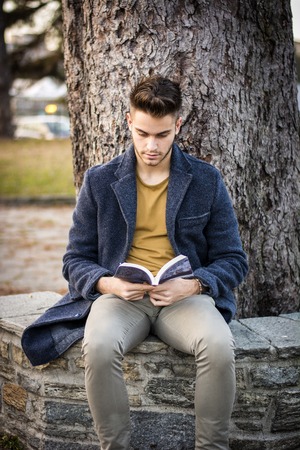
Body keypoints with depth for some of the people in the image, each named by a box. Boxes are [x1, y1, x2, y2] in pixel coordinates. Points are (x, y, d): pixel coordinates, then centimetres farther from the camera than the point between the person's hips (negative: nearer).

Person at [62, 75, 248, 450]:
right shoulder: (99, 181, 8)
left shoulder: (207, 181, 8)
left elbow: (233, 260, 9)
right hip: (121, 295, 0)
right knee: (98, 347, -34)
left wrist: (192, 285, -13)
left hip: (186, 296, 0)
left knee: (219, 346, -33)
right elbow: (76, 260, 10)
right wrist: (110, 284, -13)